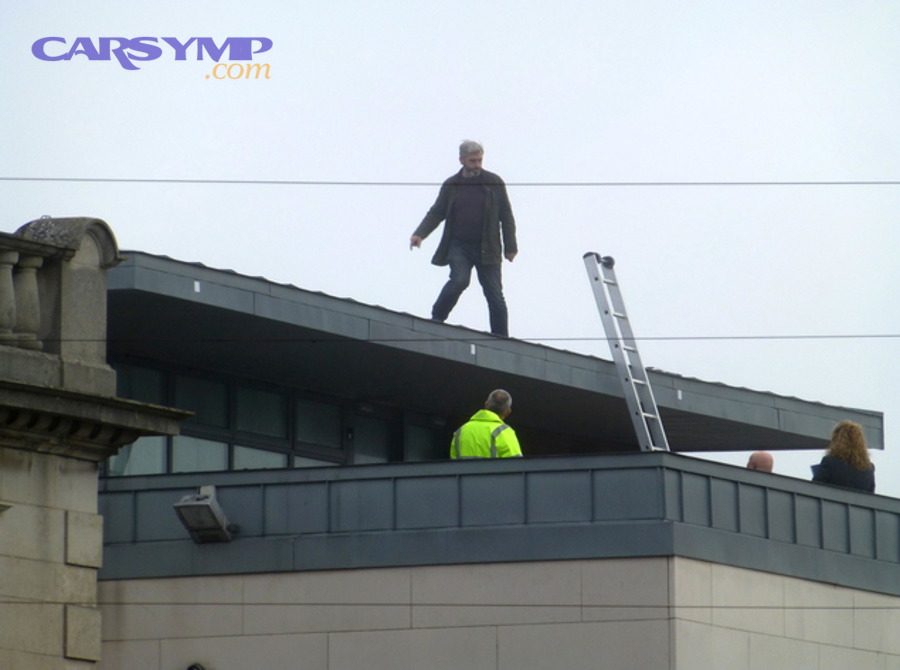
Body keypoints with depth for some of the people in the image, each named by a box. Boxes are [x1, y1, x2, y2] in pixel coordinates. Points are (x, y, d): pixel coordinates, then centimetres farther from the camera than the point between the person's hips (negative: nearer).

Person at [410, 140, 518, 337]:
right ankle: (435, 320, -10)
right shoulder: (451, 185, 6)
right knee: (459, 280, -25)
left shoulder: (494, 182, 3)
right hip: (458, 247, 0)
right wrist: (420, 234, -7)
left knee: (495, 295, -1)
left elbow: (506, 215, 5)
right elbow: (436, 213, 10)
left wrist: (510, 247, 1)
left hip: (486, 249, 0)